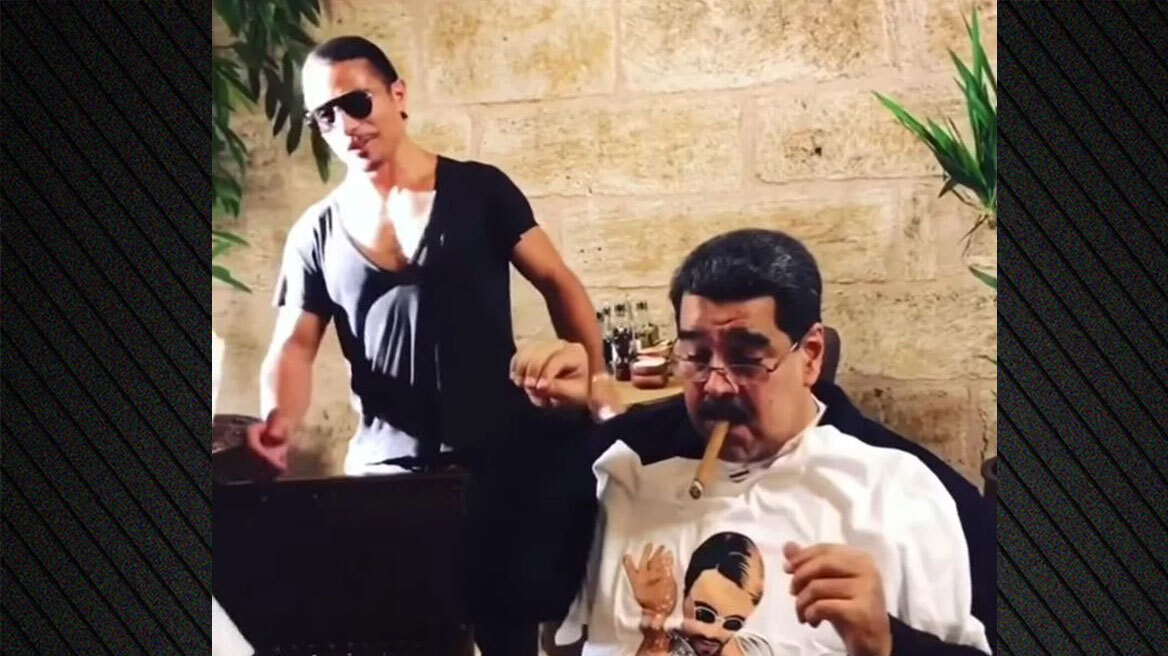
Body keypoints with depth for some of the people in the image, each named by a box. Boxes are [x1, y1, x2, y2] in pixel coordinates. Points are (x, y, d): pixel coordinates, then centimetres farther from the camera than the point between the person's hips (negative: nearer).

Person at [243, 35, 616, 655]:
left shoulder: (479, 190, 0)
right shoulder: (316, 233, 5)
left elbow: (558, 284, 2)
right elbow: (294, 345, 1)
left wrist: (598, 388, -9)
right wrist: (279, 422, -20)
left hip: (497, 456, -1)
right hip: (385, 466, 2)